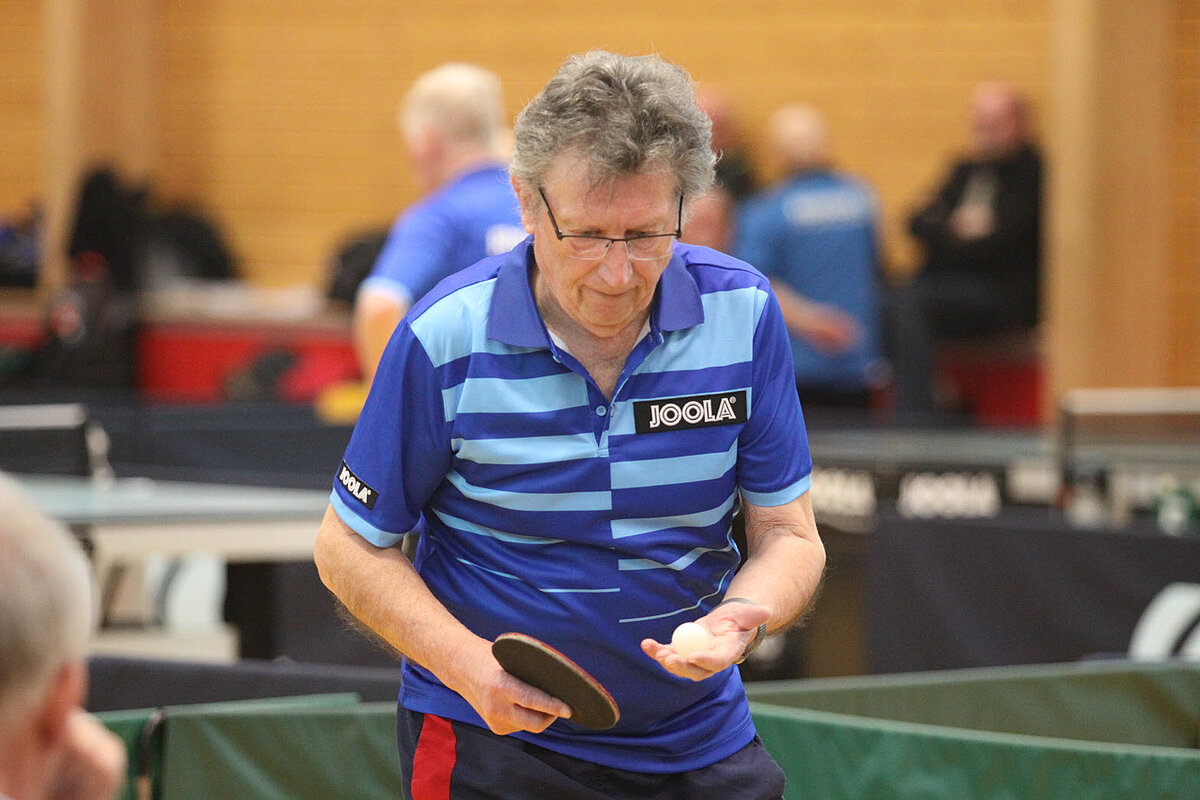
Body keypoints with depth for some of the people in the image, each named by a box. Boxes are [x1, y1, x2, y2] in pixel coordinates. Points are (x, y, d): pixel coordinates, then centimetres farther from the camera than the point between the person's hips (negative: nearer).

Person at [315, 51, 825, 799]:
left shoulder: (743, 312, -8)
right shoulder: (446, 338, -15)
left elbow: (789, 533, -3)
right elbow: (350, 546, -7)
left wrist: (742, 617, -24)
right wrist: (468, 663, -22)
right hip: (491, 739, -3)